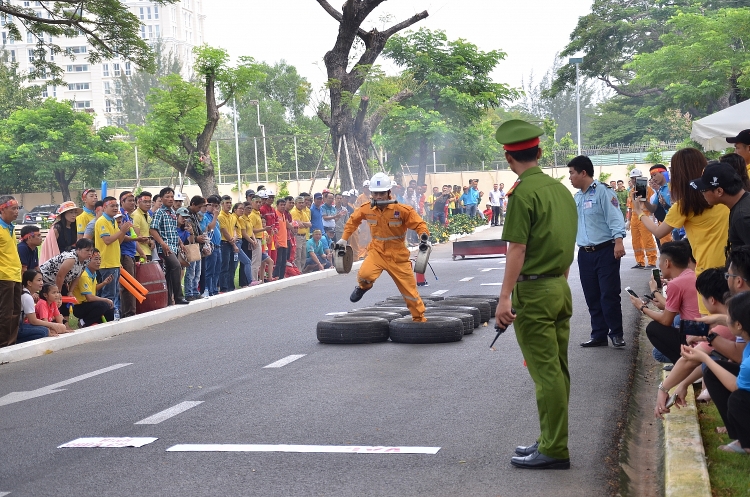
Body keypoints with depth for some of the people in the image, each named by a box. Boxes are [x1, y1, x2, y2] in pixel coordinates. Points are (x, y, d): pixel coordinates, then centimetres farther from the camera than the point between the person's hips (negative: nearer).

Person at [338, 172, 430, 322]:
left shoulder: (402, 209, -16)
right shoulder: (366, 209, -6)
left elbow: (419, 224, -10)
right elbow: (353, 220, 14)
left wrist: (423, 236, -30)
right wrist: (344, 239, 14)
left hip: (398, 255, -1)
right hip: (377, 251, 1)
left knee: (410, 290, 2)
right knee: (364, 274, -28)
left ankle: (419, 319, 24)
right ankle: (363, 287, 9)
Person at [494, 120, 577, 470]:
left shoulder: (522, 193, -14)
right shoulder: (560, 188, 10)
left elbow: (517, 249, -18)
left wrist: (505, 297, -17)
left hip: (533, 290, -8)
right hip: (561, 288, 8)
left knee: (545, 372, -4)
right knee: (557, 370, 13)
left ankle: (554, 451, 1)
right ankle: (551, 440, 23)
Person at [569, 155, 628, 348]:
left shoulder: (603, 191, -7)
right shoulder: (577, 197, 16)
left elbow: (614, 217, -15)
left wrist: (618, 241, -25)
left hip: (605, 251, -7)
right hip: (585, 254, 7)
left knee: (609, 294, -5)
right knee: (592, 297, 9)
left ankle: (616, 333, 7)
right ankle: (599, 334, 16)